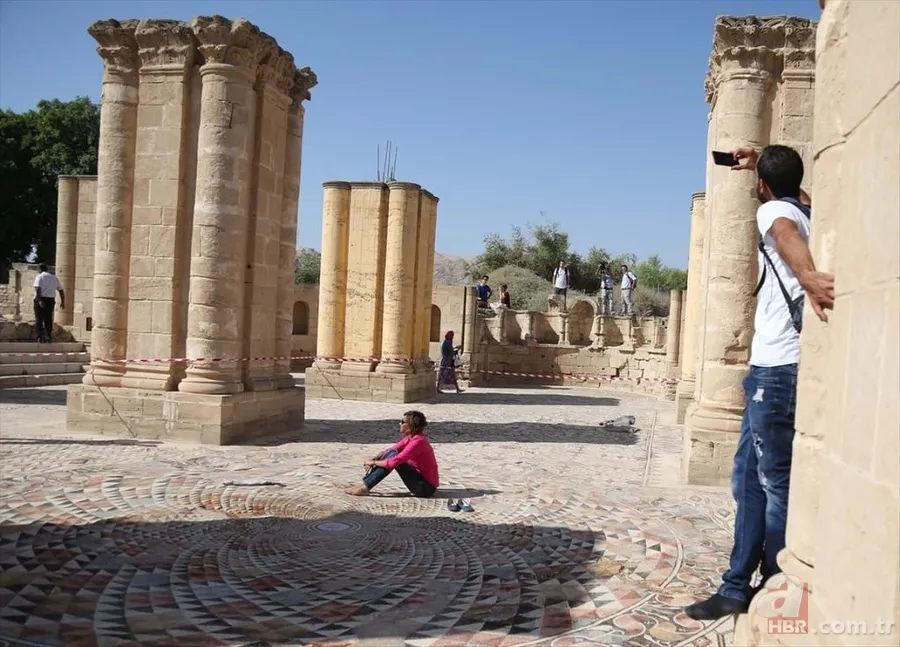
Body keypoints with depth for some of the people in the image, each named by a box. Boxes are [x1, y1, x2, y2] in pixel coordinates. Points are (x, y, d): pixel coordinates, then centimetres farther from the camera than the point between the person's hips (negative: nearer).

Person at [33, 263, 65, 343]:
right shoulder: (54, 278, 14)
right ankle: (49, 337, 8)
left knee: (39, 319, 1)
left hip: (41, 300, -4)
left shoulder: (39, 277, -2)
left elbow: (37, 289, -17)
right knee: (49, 319, 11)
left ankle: (40, 337, -5)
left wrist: (39, 300, -23)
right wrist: (63, 302, 22)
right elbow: (61, 290, 15)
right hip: (51, 300, 4)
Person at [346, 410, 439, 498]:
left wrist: (374, 462, -13)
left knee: (393, 456, -19)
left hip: (426, 487, -9)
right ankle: (365, 484, -3)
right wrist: (373, 458, -7)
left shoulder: (418, 441, -23)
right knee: (391, 453, -1)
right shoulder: (410, 438, 6)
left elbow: (394, 462, -27)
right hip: (420, 481, 9)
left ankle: (365, 488, -14)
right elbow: (389, 450, 9)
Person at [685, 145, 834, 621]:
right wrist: (759, 164, 44)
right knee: (750, 479, 12)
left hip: (778, 370, -10)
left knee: (777, 486, -2)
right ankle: (738, 588, 19)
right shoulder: (803, 211, 17)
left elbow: (786, 234, -32)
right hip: (774, 368, 10)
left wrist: (806, 276, -51)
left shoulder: (773, 209, -7)